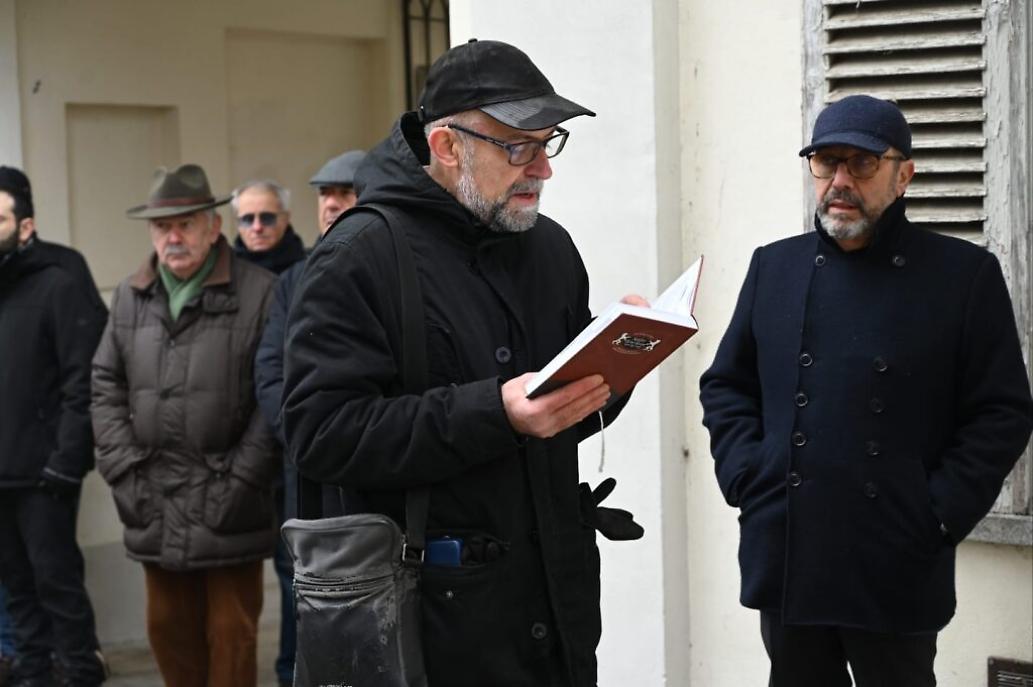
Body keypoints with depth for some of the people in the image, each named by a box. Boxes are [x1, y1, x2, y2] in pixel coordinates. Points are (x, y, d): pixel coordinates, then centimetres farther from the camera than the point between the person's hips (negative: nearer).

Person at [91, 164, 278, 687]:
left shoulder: (259, 292, -7)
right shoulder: (129, 298, 10)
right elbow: (106, 387, 12)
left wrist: (240, 481, -11)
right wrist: (123, 469, 3)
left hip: (227, 509, -5)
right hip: (155, 508, 5)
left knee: (231, 634, 4)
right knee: (168, 628, 15)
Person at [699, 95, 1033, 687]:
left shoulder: (966, 275, -3)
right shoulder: (775, 266, 9)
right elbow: (725, 385, 15)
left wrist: (940, 514, -11)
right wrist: (747, 477, 0)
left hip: (897, 572, -3)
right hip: (783, 563, 3)